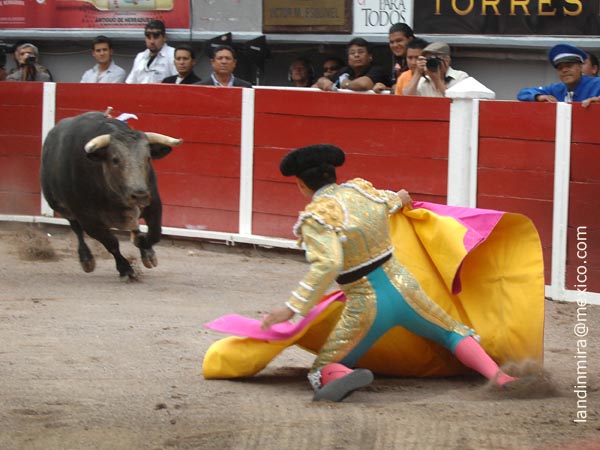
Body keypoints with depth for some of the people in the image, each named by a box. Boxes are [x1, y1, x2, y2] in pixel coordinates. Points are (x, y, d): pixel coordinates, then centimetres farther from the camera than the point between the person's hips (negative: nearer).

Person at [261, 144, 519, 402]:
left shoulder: (316, 217, -14)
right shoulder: (361, 190, 4)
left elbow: (327, 266, -28)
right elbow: (388, 202, 28)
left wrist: (292, 309, -28)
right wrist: (399, 199, 52)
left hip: (367, 307, -5)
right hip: (402, 290, 5)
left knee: (322, 372, 7)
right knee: (453, 334, 28)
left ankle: (346, 377, -29)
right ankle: (497, 375, 2)